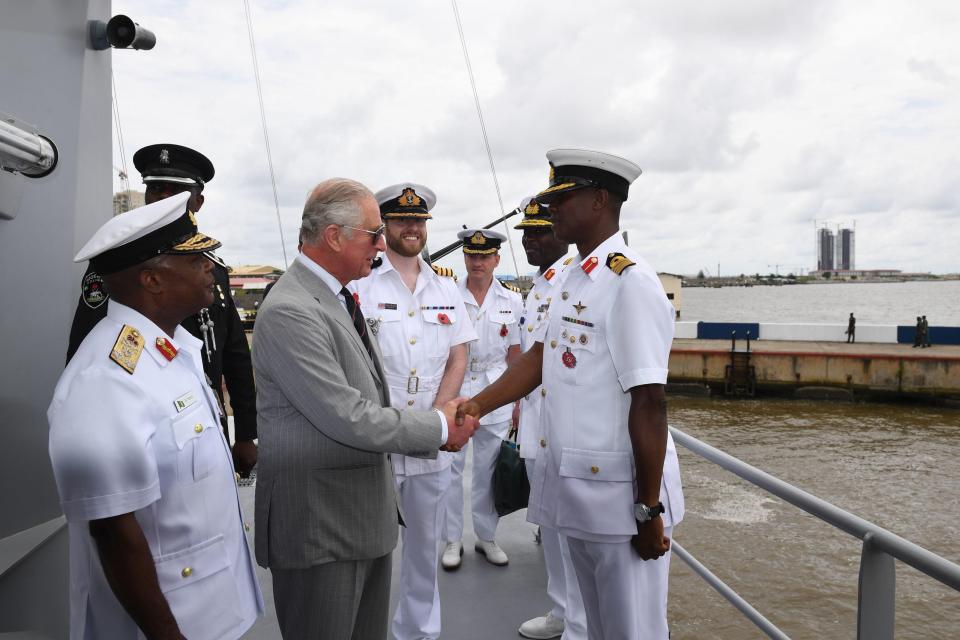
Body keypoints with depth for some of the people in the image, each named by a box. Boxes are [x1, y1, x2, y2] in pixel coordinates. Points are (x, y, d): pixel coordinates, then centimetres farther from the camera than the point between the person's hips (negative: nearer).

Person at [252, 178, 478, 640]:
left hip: (367, 512, 9)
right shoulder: (289, 311, -20)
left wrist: (434, 435, 3)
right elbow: (348, 419, -22)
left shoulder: (339, 297, 9)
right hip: (318, 523, -8)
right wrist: (440, 427, -12)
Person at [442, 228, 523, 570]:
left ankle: (486, 537, 25)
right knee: (451, 467, 4)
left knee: (488, 468, 10)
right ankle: (453, 540, 19)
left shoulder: (512, 301, 4)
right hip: (453, 390, -1)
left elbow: (514, 353, 7)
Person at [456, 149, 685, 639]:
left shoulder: (630, 282, -20)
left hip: (620, 494, -8)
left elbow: (649, 405, -21)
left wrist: (649, 511, -17)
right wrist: (477, 406, 0)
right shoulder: (572, 278, 8)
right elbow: (540, 357, 11)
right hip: (576, 488, 8)